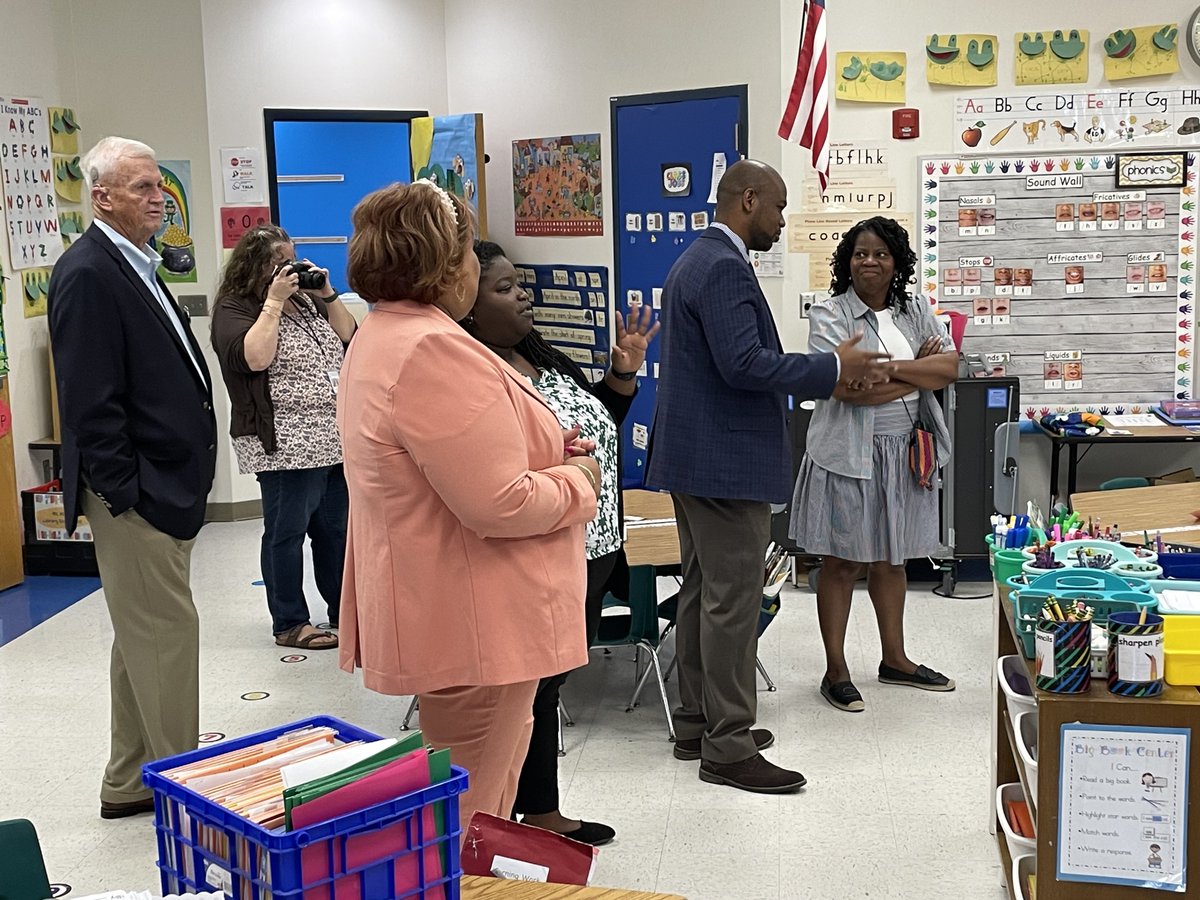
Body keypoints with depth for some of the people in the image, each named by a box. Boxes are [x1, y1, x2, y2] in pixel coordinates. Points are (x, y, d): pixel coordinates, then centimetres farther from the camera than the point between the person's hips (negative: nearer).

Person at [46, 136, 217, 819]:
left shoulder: (135, 266, 16)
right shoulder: (87, 274, -15)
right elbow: (91, 400, -20)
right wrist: (126, 494, -20)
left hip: (166, 486, 10)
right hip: (136, 492, -10)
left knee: (144, 635, 16)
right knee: (167, 630, -3)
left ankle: (131, 783, 28)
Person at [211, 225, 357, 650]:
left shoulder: (307, 299, 17)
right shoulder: (234, 309, -5)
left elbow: (350, 338, 14)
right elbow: (254, 358, -22)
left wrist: (327, 294, 2)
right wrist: (274, 301, -17)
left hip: (337, 439, 7)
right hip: (285, 446, -7)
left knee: (337, 528, 13)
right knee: (287, 531, -1)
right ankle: (289, 624, 9)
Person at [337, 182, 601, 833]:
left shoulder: (379, 338, 12)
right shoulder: (434, 350, -24)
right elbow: (498, 505, -27)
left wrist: (545, 452, 12)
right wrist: (577, 480, -8)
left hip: (440, 620, 11)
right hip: (473, 628, -11)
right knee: (468, 813, 2)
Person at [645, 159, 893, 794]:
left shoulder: (696, 260, 16)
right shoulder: (724, 268, -18)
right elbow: (744, 363, -26)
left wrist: (828, 369, 17)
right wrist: (834, 366, -16)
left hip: (694, 457, 11)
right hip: (726, 460, -11)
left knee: (702, 591, 16)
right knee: (732, 603, -5)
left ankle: (697, 723, 26)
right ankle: (728, 748, 2)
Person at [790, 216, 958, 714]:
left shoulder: (916, 312, 9)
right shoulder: (830, 314, -7)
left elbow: (949, 368, -4)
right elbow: (845, 386, -20)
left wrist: (887, 366, -17)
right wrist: (918, 370, -14)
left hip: (903, 451, 5)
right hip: (849, 453, -5)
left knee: (891, 557, 16)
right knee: (843, 560, 2)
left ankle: (895, 659, 28)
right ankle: (836, 670, 11)